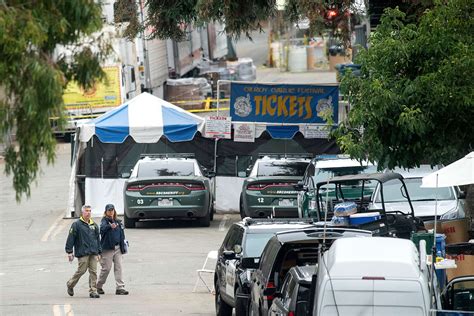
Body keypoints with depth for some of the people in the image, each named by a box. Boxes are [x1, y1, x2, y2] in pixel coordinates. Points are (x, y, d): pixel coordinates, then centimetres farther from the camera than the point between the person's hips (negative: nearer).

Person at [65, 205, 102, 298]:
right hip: (82, 253, -5)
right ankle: (70, 285, 20)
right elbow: (70, 238, -5)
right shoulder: (76, 224, -2)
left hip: (93, 253, 5)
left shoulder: (94, 225, 15)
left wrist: (99, 252, 16)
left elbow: (98, 239, 21)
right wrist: (69, 252, -9)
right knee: (81, 270, -4)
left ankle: (93, 291, 1)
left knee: (93, 272, -1)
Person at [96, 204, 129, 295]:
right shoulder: (104, 221, -6)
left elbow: (122, 235, 19)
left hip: (117, 248, 5)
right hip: (107, 249, -5)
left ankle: (120, 288, 0)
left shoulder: (118, 222, 13)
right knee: (106, 268, -1)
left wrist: (123, 248, 15)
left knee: (118, 268, 0)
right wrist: (110, 226, -51)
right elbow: (102, 228, -29)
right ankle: (99, 286, 17)